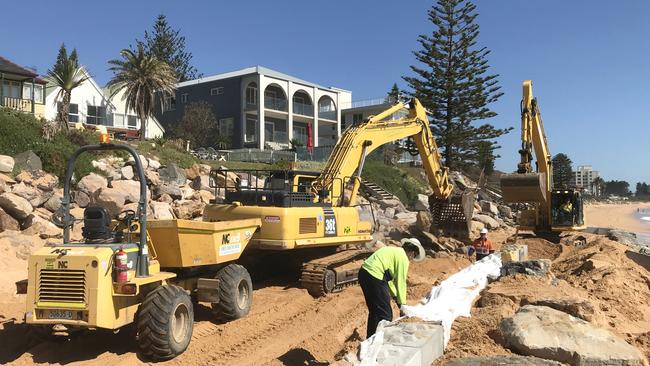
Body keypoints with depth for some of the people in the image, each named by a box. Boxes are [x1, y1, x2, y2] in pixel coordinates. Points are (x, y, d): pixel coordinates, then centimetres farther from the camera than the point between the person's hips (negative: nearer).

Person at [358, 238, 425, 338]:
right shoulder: (403, 258, -5)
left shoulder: (393, 250, 23)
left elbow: (390, 278, 25)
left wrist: (395, 296, 23)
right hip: (374, 277, -10)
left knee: (374, 311, 23)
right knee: (385, 314, 0)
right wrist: (402, 304, 5)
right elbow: (401, 282, -4)